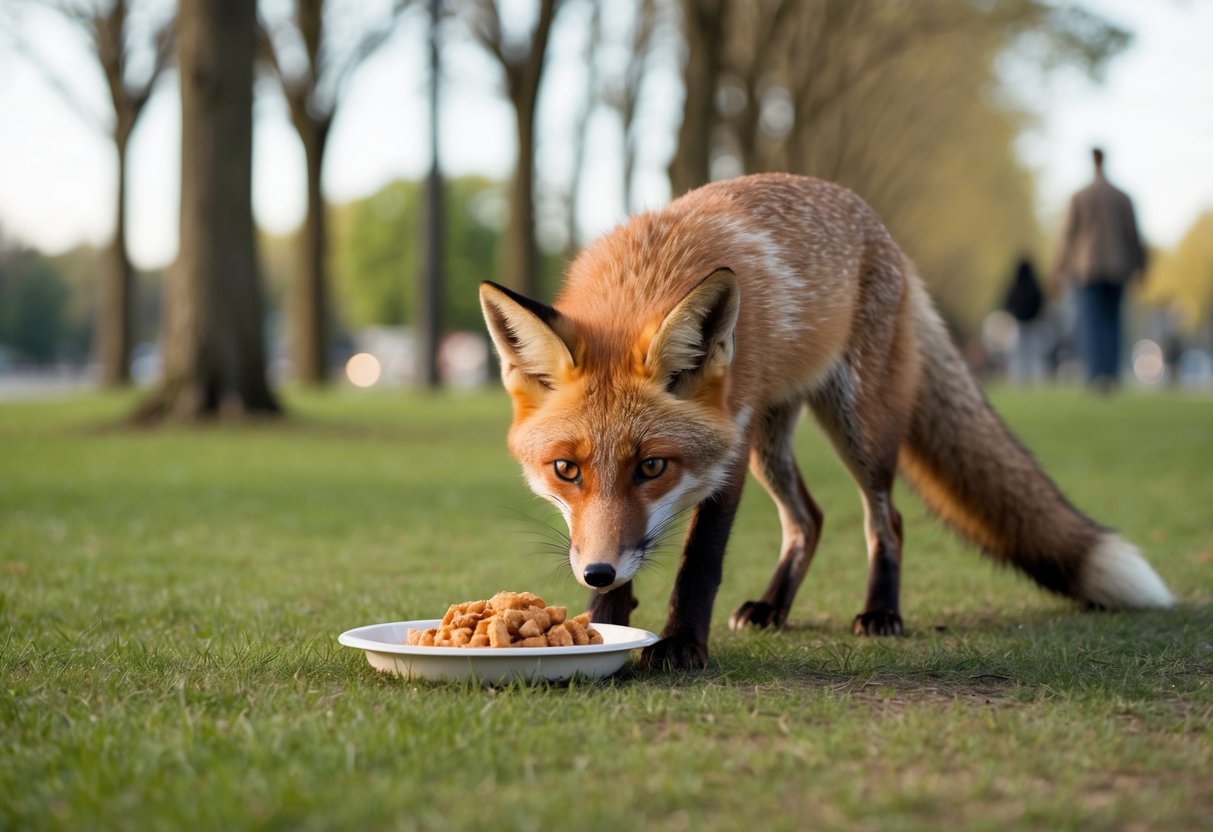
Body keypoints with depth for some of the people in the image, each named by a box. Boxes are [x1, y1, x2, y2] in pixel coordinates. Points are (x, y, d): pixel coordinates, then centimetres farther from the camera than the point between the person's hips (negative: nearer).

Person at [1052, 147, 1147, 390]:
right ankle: (1112, 377, 7)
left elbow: (1069, 235, -3)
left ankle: (1095, 377, -16)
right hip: (1116, 269, 3)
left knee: (1090, 324, -4)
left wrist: (1061, 267, 6)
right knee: (1111, 322, 11)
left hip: (1086, 268, -3)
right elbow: (1132, 234, 3)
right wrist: (1138, 265, 12)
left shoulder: (1079, 198, -5)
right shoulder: (1123, 198, 2)